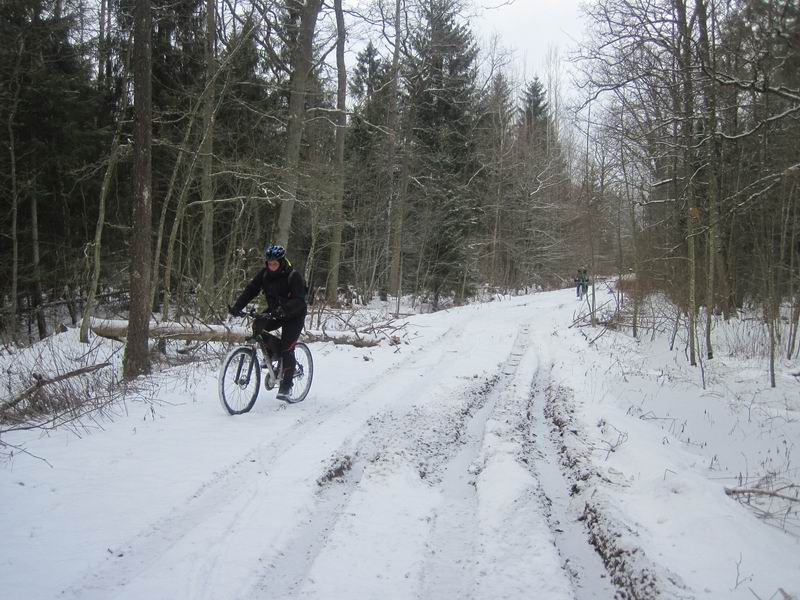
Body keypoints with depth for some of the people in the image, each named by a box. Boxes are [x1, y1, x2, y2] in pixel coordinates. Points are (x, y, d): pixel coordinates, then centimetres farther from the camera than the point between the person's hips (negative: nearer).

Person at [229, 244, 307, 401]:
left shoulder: (293, 276, -22)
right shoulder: (264, 274, -7)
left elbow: (299, 300, -33)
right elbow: (250, 290, -11)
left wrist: (282, 310, -49)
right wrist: (236, 307, -26)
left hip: (294, 315, -5)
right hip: (274, 312, 5)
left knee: (286, 348, -14)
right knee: (258, 325, -23)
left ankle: (286, 387, -3)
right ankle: (274, 354, 1)